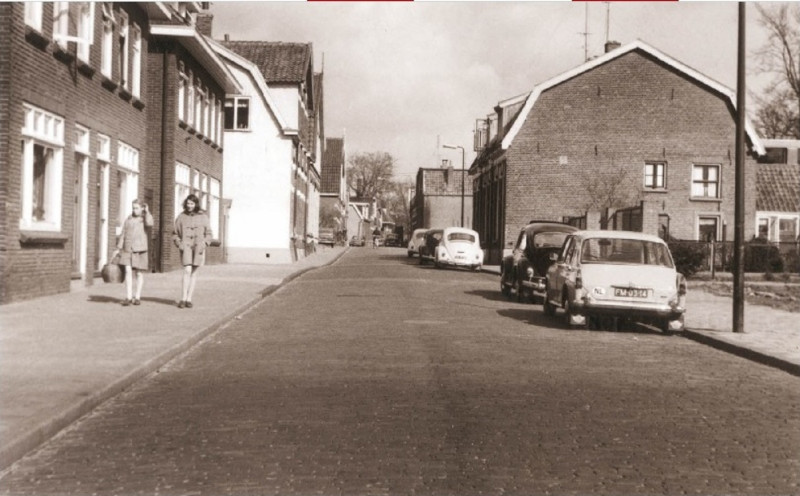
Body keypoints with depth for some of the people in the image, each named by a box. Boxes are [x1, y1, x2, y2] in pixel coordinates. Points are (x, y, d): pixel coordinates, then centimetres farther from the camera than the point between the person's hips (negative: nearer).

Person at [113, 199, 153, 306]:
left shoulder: (145, 218, 3)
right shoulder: (128, 219, 11)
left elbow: (149, 223, -22)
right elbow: (123, 234, 14)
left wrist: (147, 211, -11)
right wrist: (118, 248, 11)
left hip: (140, 249, -2)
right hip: (128, 249, 2)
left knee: (139, 273, 4)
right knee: (128, 271, -9)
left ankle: (137, 297, 14)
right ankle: (128, 297, -9)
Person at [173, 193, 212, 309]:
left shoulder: (203, 216, 5)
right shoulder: (181, 217, 5)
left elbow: (208, 233, 9)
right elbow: (175, 233, 13)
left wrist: (204, 244, -5)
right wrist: (179, 244, -2)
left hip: (198, 247, 1)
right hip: (186, 247, -1)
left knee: (194, 273, 4)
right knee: (187, 270, -15)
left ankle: (189, 299, 10)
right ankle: (183, 298, -11)